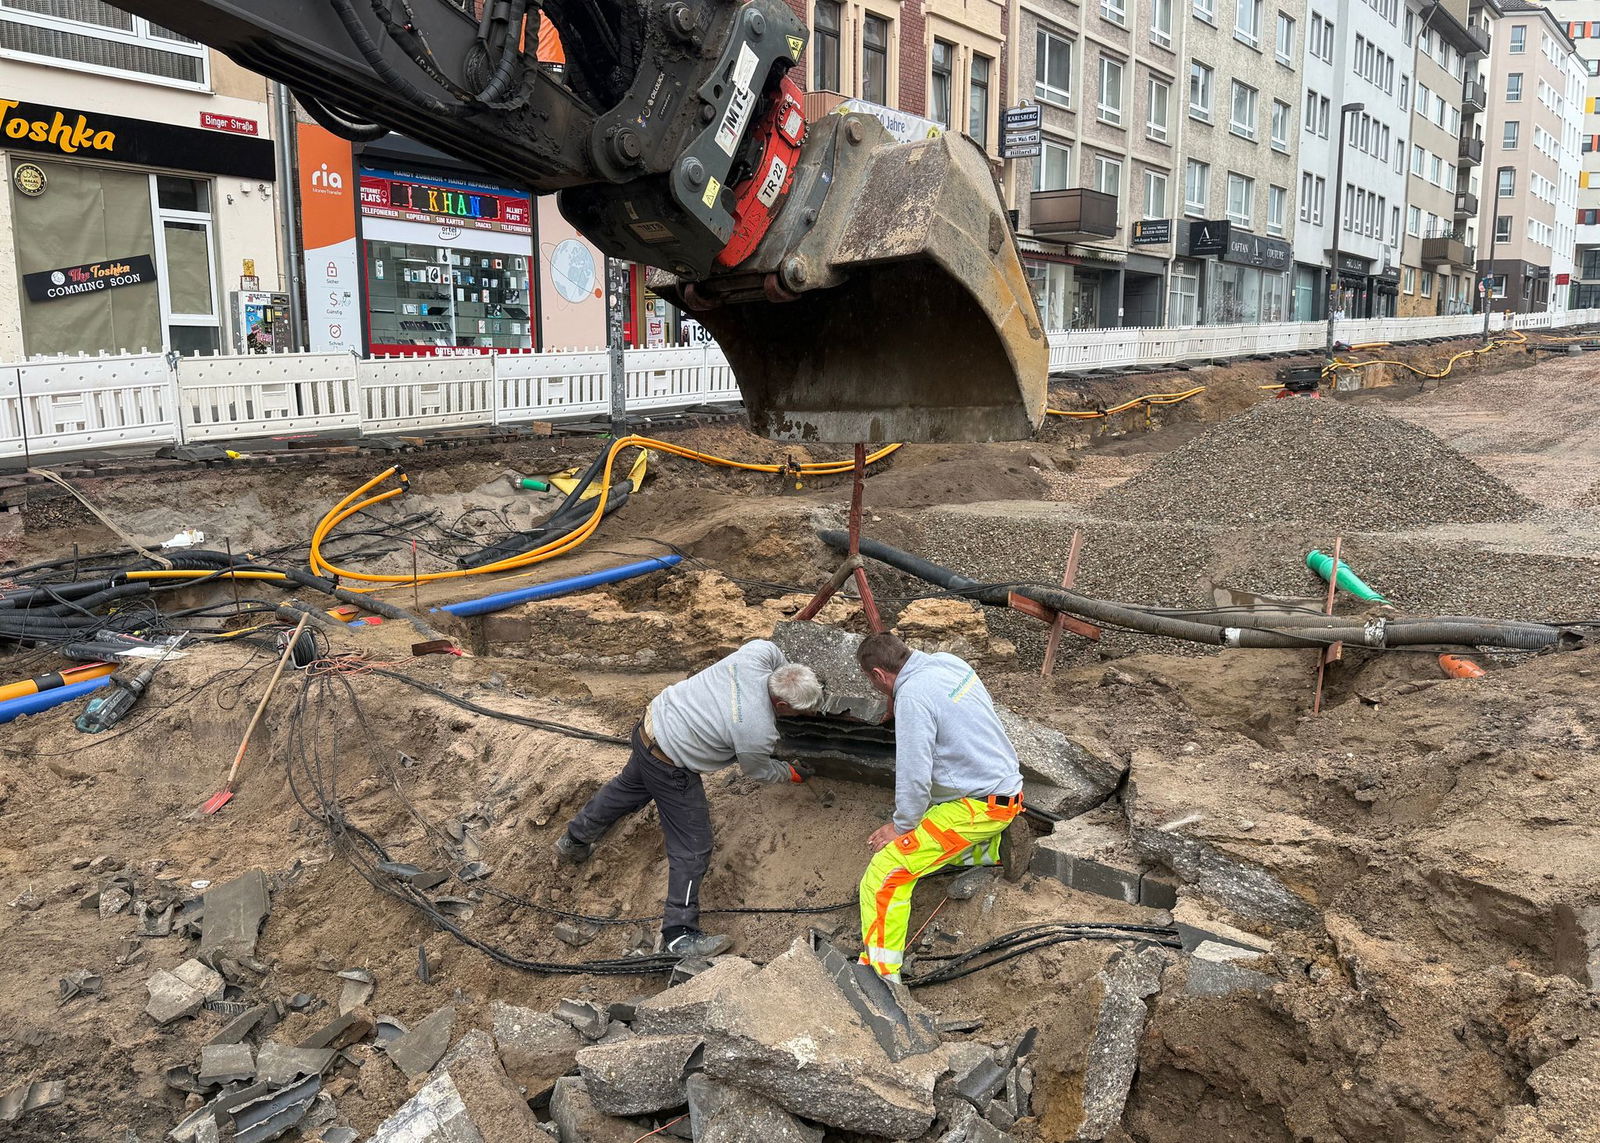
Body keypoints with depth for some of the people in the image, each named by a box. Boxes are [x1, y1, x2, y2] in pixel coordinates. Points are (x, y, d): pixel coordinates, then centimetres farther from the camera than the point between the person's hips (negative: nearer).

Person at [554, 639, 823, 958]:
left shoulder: (759, 652, -16)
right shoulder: (759, 733, -27)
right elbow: (759, 770, -4)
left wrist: (795, 679, 13)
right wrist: (792, 773, 13)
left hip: (651, 722, 9)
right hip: (670, 768, -9)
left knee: (627, 788, 35)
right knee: (692, 849, 2)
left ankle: (573, 841, 57)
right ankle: (680, 934, 11)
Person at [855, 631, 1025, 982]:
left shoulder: (912, 696, -21)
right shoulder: (949, 662, 5)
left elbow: (914, 776, -21)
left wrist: (902, 826, -6)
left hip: (977, 805, -10)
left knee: (884, 875, -12)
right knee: (924, 843, 29)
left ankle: (880, 976, -13)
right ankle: (997, 847, 15)